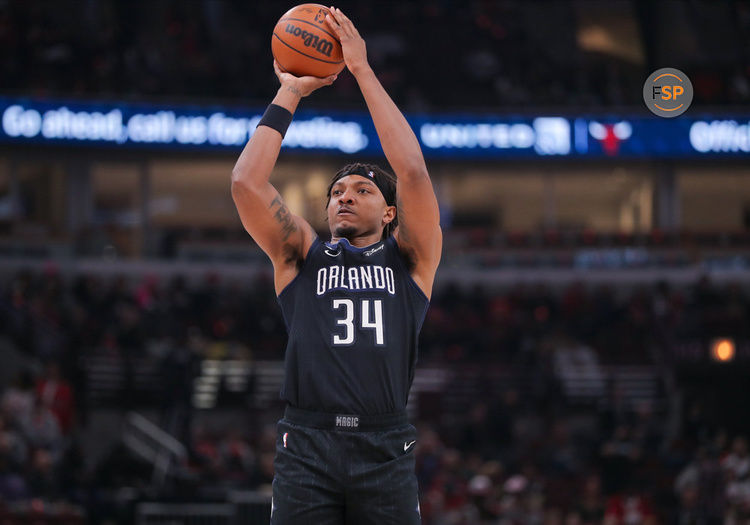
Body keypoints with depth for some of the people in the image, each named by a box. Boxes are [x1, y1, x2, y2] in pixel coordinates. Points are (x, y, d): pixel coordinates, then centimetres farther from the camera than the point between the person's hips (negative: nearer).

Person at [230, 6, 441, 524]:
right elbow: (246, 182, 7)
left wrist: (363, 71, 5)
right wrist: (288, 94, 12)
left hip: (384, 448, 0)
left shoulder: (409, 261, 17)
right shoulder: (303, 258, 19)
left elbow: (413, 171, 3)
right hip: (307, 446, 0)